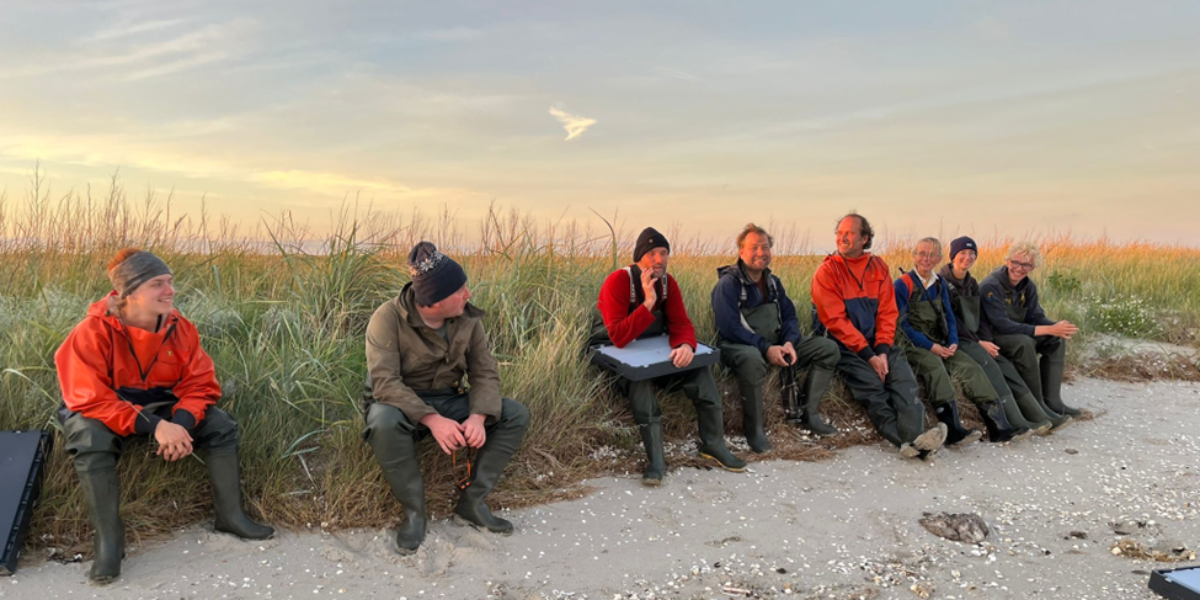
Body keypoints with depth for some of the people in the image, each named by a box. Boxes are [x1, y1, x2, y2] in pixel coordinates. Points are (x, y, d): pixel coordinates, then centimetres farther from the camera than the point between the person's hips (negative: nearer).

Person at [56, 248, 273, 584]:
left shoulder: (179, 328, -10)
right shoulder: (93, 332, -25)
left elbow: (200, 384, -9)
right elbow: (90, 400, -29)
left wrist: (181, 423, -30)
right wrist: (153, 426, -38)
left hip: (160, 407, 5)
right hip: (103, 413, -4)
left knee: (221, 426, -12)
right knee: (90, 441, -37)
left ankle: (230, 515, -1)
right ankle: (109, 540, -24)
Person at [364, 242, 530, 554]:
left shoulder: (468, 318, -6)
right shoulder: (388, 318, -20)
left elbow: (486, 373, -6)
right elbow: (383, 382, -28)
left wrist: (478, 416, -25)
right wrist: (432, 420, -38)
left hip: (450, 402, 5)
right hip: (403, 405, -4)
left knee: (516, 414, -13)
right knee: (385, 421, -40)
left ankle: (472, 502, -8)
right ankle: (414, 511, -18)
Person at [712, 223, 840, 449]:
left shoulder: (773, 282, 12)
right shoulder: (728, 283, -12)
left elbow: (790, 316, 10)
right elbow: (729, 327, -20)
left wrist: (789, 342, -12)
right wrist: (766, 348, -25)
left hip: (775, 345, 8)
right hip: (739, 346, -7)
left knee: (828, 348, -2)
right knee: (752, 359, -44)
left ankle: (808, 414, 2)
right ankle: (754, 429, -24)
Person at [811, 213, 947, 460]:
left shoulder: (878, 267, 10)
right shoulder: (827, 271, -3)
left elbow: (888, 312, 7)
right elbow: (836, 321, -10)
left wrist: (882, 351, -9)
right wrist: (868, 355, -15)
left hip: (876, 346, 4)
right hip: (844, 347, -4)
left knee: (904, 377, -21)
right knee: (871, 384, -27)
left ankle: (913, 438, -38)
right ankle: (907, 441, -37)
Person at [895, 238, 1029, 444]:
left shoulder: (940, 284, 16)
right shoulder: (903, 284, -4)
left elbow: (949, 316, 16)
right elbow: (902, 323, -10)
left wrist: (953, 342, -3)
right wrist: (931, 346, -16)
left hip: (939, 345, 6)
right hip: (914, 345, -6)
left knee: (970, 367, -16)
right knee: (935, 366, -35)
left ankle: (998, 426, -22)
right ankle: (953, 430, -44)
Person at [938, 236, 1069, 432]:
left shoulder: (972, 284, 18)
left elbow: (980, 316, 14)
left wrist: (987, 341, -4)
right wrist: (978, 343, -14)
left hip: (975, 339, 7)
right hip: (955, 341, -7)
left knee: (1004, 365, -14)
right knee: (988, 365, -28)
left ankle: (1039, 415, -19)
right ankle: (1016, 422, -34)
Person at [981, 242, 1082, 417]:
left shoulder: (1029, 286, 1)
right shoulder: (991, 286, -24)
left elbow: (1035, 317, 0)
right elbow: (1003, 326, -30)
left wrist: (1057, 327, -24)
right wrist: (1049, 329, -31)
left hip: (1016, 332, 8)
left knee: (1057, 339, -5)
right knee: (1024, 342, -33)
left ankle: (1051, 401, -6)